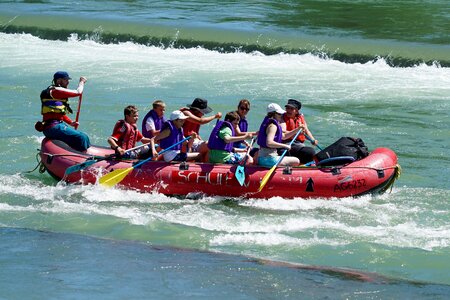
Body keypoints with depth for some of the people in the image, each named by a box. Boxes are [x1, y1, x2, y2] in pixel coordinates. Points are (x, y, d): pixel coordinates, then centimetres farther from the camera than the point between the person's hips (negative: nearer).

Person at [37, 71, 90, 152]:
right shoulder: (55, 91, -11)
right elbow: (78, 92, -11)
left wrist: (71, 123, 19)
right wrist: (81, 82, 7)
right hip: (53, 127, -11)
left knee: (85, 137, 11)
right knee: (81, 138, -19)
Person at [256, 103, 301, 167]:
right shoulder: (272, 126, -14)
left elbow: (283, 136, 28)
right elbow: (269, 143, -30)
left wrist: (298, 129, 20)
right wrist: (285, 146, -22)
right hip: (269, 159, -10)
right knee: (296, 161, -12)